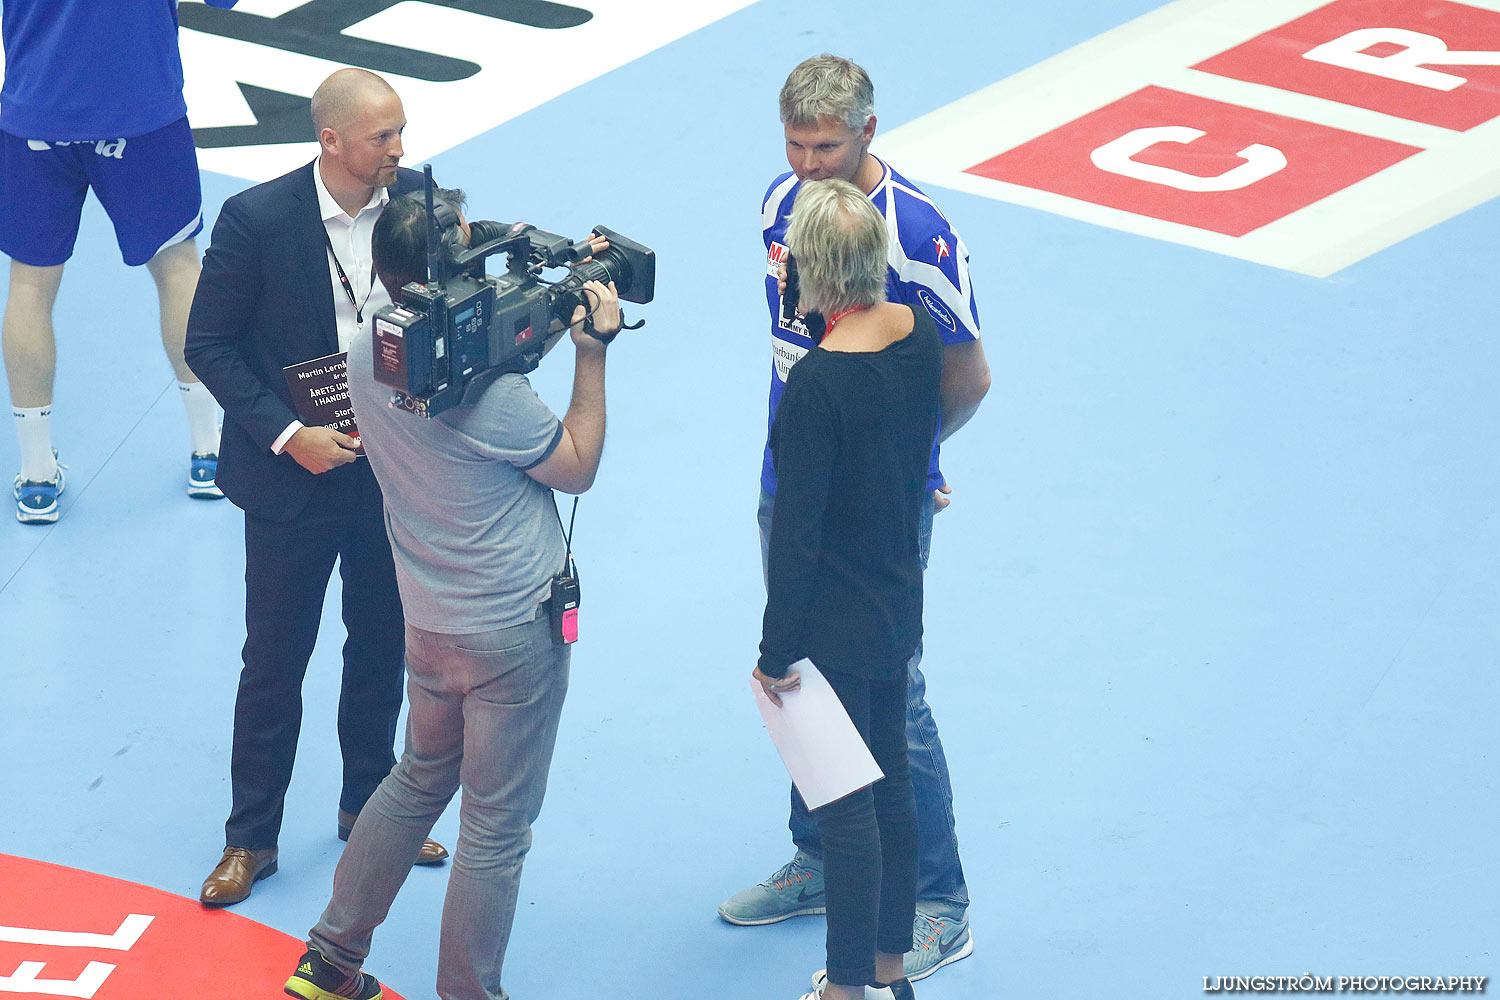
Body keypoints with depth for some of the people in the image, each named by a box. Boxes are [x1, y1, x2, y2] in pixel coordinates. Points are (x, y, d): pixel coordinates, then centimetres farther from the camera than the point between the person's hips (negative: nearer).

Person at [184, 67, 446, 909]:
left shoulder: (417, 202, -7)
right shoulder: (257, 220, -18)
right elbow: (209, 345, -11)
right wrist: (286, 433, -17)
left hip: (394, 470, 4)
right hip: (293, 475, -4)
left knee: (384, 647, 18)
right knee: (275, 660, 6)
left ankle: (369, 806, 36)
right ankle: (252, 837, 20)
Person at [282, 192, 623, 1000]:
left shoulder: (367, 357, -5)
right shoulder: (486, 391, -27)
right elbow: (578, 468, -12)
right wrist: (592, 355, -9)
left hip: (429, 621, 8)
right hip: (512, 630, -8)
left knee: (420, 778, 27)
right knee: (495, 828, 6)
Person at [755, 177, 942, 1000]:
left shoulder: (817, 382, -26)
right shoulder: (920, 335, -6)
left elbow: (797, 529, -21)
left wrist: (776, 649, -13)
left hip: (834, 622, -8)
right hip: (900, 601, 8)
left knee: (844, 807, 4)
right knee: (890, 785, 20)